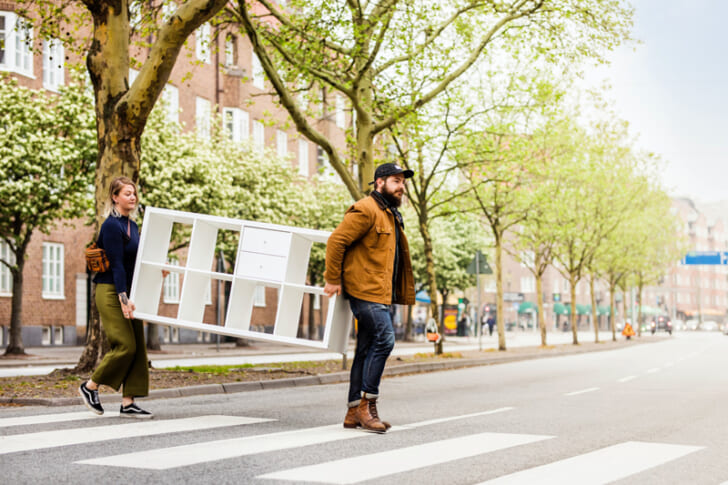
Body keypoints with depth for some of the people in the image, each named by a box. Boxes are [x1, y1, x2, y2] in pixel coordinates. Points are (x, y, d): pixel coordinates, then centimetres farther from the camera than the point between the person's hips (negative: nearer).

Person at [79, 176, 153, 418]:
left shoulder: (132, 225, 14)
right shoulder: (111, 226, -12)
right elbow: (116, 264, -19)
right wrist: (123, 298, -24)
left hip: (127, 291, 9)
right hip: (111, 291, -9)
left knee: (137, 347, 3)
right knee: (125, 345, -12)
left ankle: (128, 403, 6)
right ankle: (90, 387, 7)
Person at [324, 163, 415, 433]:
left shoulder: (391, 215, 23)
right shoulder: (366, 210, -9)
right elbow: (336, 241, -15)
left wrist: (403, 293, 22)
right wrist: (332, 279, -15)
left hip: (382, 294, 10)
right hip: (366, 290, -10)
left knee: (367, 350, 8)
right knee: (383, 341, -18)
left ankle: (355, 412, 11)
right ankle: (367, 404, -12)